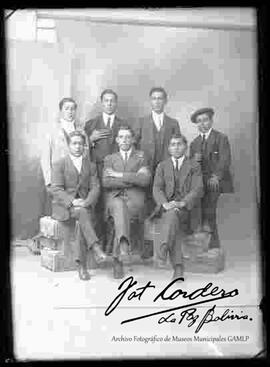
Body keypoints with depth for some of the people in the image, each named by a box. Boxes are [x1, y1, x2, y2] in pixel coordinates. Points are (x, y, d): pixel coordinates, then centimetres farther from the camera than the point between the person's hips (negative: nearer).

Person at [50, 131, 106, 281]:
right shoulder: (59, 164, 5)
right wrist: (72, 202, -22)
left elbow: (95, 188, 4)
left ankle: (82, 265, -31)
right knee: (82, 213, -35)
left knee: (82, 220, -32)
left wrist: (86, 202, -17)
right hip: (63, 206, -2)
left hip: (84, 205, 2)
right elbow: (56, 189, -6)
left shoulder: (91, 165, 15)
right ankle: (96, 247, -42)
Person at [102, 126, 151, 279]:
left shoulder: (141, 157, 17)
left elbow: (145, 180, -3)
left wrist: (120, 175, -4)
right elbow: (106, 182, 1)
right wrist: (133, 179, -5)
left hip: (134, 199, 0)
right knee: (120, 206, -36)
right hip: (115, 198, 1)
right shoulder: (110, 158, 20)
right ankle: (123, 244, -51)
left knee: (121, 212, -33)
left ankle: (117, 258, -33)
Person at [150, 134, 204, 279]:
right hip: (166, 206, 1)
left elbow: (197, 190, -1)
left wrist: (181, 203, -19)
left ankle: (164, 247, -47)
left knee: (173, 214, -35)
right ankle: (178, 266, -39)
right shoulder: (162, 166, 19)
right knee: (172, 219, -31)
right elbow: (157, 189, 5)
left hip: (186, 208, -1)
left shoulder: (194, 167, 13)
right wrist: (165, 204, -16)